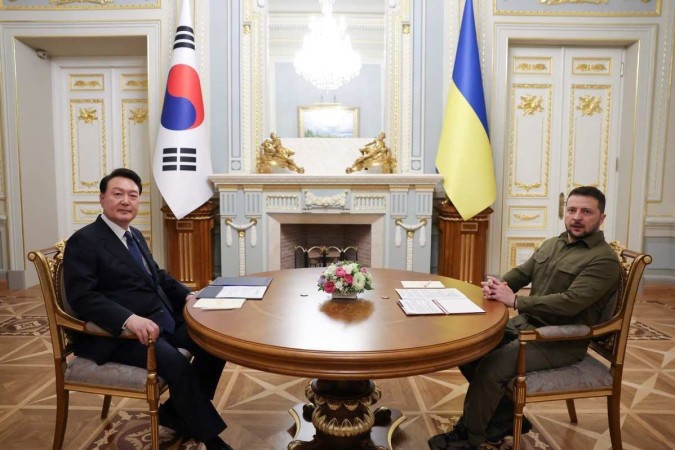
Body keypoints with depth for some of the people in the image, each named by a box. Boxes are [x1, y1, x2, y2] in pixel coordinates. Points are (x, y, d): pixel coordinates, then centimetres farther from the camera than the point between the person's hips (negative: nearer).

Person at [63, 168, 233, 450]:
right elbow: (82, 297, -20)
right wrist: (129, 318, -34)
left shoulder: (135, 236, 17)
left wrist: (188, 296, 6)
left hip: (163, 321, 9)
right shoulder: (83, 241, -9)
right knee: (176, 363, -29)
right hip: (120, 334, -8)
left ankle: (177, 411, 12)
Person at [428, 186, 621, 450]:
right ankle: (505, 416, 13)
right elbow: (521, 272, 15)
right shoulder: (552, 244, 12)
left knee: (491, 367, -25)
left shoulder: (604, 260, -14)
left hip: (560, 342, -8)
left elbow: (570, 302, -26)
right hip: (525, 324, 8)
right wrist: (498, 285, -9)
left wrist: (515, 301, -27)